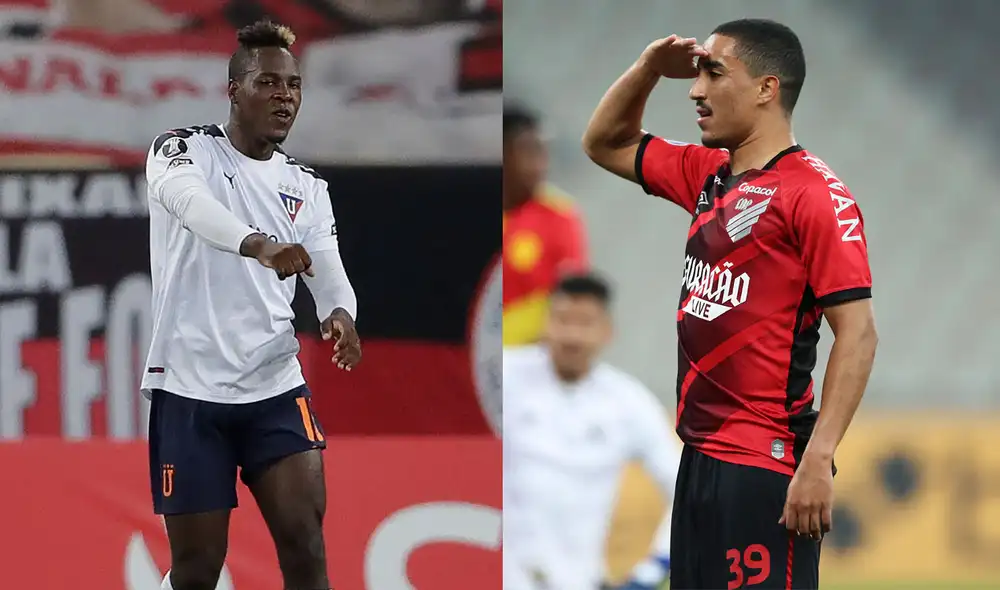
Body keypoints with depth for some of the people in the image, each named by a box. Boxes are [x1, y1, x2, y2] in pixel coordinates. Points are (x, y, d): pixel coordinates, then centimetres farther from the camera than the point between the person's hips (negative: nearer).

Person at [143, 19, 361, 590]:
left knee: (305, 543, -12)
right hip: (189, 387, -3)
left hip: (276, 387, 3)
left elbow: (328, 272, 4)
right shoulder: (184, 150, -4)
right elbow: (187, 199, -28)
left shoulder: (306, 185, 12)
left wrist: (341, 315, -22)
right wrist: (259, 245, -48)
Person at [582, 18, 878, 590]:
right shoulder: (708, 175, 13)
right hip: (701, 455, 9)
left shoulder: (814, 193, -12)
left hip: (765, 464, -9)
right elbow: (604, 144, 28)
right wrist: (648, 70, 10)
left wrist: (817, 459, -24)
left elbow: (858, 334, -17)